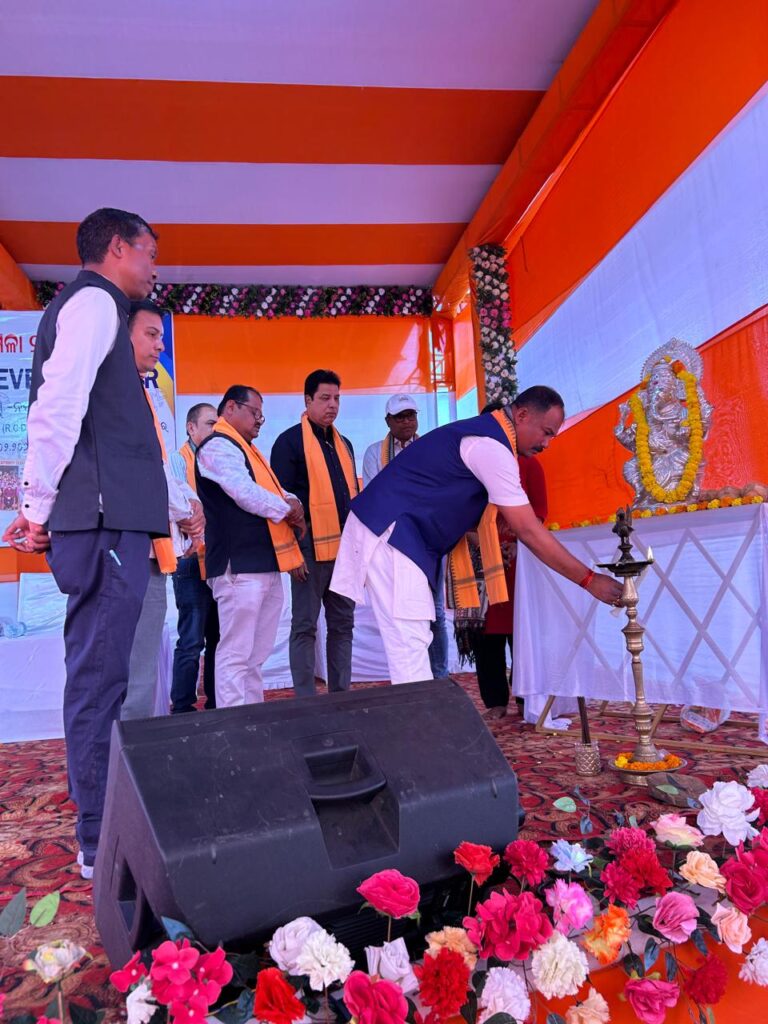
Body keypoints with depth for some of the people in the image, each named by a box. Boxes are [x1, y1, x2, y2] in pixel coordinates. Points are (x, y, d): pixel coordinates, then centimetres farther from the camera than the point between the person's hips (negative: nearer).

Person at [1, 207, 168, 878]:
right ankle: (102, 843, 6)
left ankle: (105, 827, 27)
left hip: (106, 522, 10)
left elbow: (57, 407, 25)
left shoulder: (87, 306, 27)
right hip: (106, 520, -10)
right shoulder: (95, 301, -3)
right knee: (99, 678, -5)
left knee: (100, 676, 14)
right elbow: (58, 405, -16)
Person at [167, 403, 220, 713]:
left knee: (218, 638, 12)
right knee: (192, 641, -4)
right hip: (193, 561, -6)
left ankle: (216, 704, 22)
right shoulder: (177, 461, -1)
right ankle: (182, 709, 7)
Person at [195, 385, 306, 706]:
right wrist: (286, 508, -3)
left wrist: (291, 503, -1)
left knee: (257, 652, 13)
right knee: (236, 653, -7)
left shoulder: (245, 448, 25)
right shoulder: (218, 446, -7)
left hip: (265, 562, 10)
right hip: (240, 565, -10)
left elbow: (273, 490, 23)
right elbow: (246, 493, -18)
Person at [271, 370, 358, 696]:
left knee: (343, 624, 11)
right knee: (304, 626, 1)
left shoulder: (343, 443, 17)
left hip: (345, 548, 7)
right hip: (311, 548, -7)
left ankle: (341, 693, 21)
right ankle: (306, 700, 9)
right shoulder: (290, 441, -4)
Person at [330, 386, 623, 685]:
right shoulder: (492, 447, -18)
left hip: (396, 531, 10)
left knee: (412, 641, 11)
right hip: (390, 532, -10)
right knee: (410, 642, -10)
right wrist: (589, 580, -14)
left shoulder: (484, 433, 14)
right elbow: (529, 532, -19)